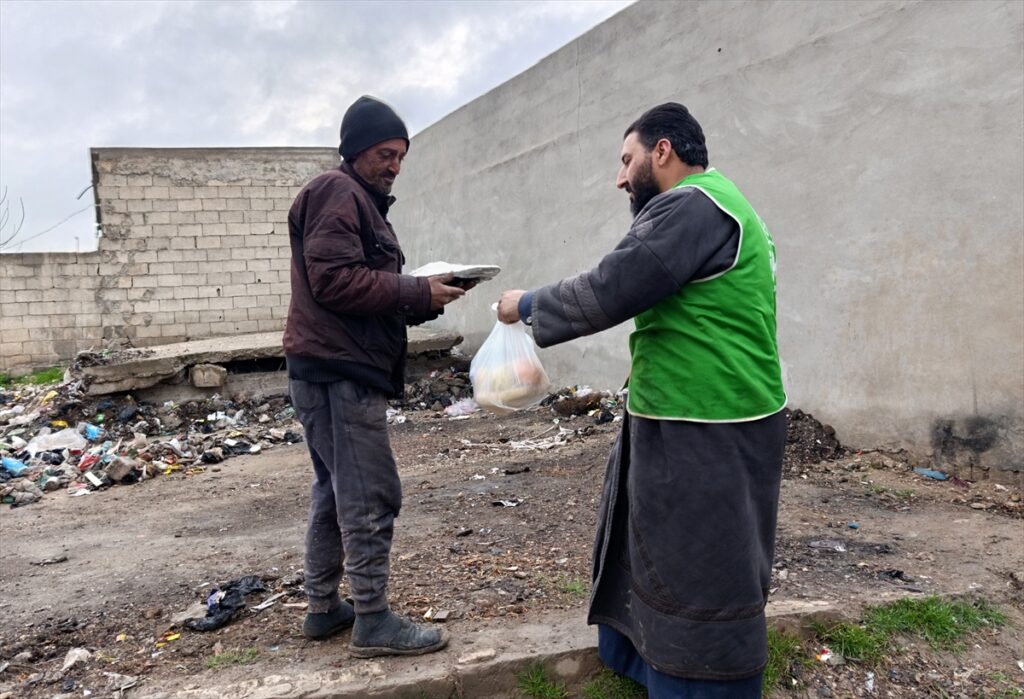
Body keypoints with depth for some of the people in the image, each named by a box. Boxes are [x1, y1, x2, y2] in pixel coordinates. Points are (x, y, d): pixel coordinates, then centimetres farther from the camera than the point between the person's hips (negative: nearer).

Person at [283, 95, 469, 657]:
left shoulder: (359, 201, 24)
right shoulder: (338, 194, -8)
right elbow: (334, 279, -20)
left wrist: (423, 297, 2)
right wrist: (417, 293, -16)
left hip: (341, 370, 11)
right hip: (341, 371, -11)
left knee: (336, 492, 15)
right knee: (371, 496, -7)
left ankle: (324, 607, 25)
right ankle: (373, 621, 1)